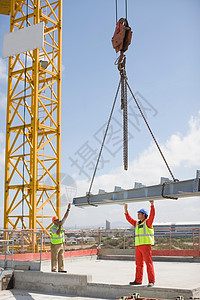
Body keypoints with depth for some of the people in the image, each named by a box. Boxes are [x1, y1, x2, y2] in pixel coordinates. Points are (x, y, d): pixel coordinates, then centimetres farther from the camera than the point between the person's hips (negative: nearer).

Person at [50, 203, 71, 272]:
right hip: (55, 245, -6)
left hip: (61, 244, 6)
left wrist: (68, 209, -11)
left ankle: (60, 269, 15)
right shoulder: (53, 228, -18)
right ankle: (53, 270, 8)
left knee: (61, 257, 9)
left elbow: (65, 217, -4)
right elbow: (58, 233, -34)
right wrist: (60, 226, -35)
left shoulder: (60, 224, 0)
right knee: (54, 258, 1)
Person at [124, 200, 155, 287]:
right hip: (138, 246, 8)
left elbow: (152, 215, -18)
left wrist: (152, 205, -29)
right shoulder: (137, 223, 18)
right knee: (139, 264, 11)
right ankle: (138, 280, 18)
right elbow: (129, 219, 23)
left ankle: (151, 281, -8)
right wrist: (126, 210, 14)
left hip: (146, 245, -8)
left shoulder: (148, 222, -3)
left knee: (148, 263, -9)